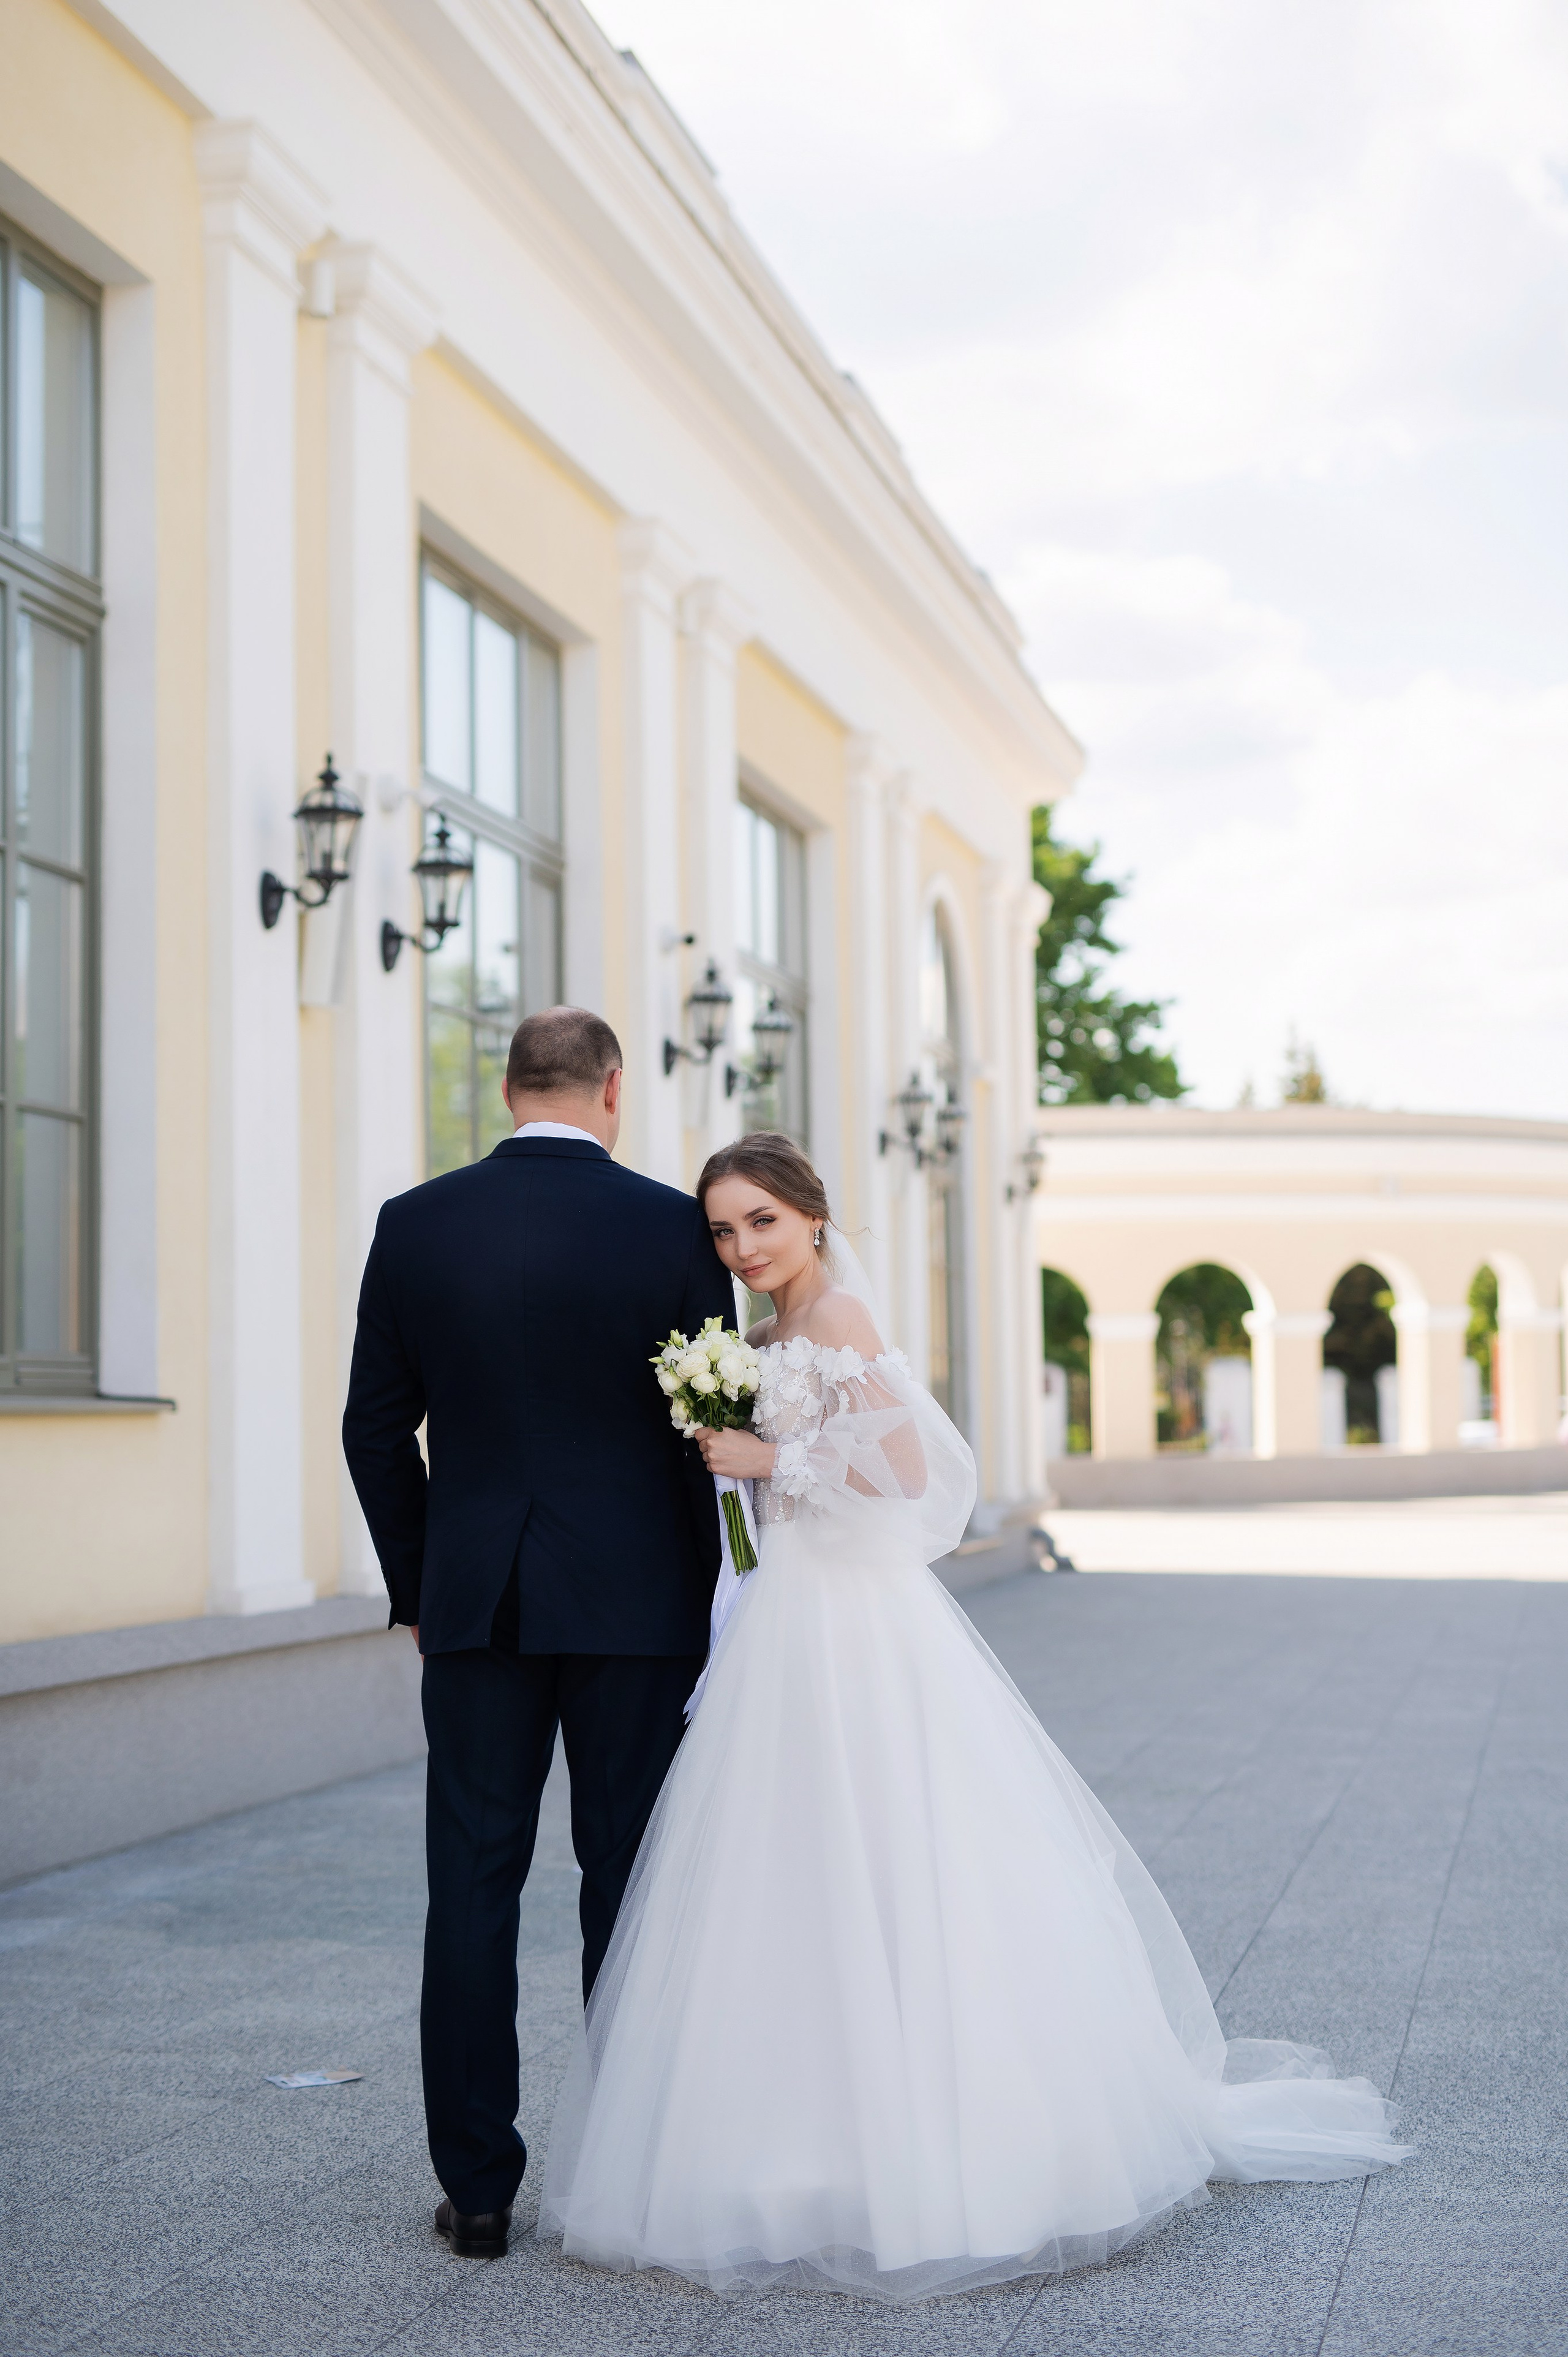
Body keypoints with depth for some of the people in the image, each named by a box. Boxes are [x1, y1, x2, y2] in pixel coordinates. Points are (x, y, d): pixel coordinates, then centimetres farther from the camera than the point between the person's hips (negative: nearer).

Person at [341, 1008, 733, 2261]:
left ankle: (477, 2186, 10)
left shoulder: (415, 1224, 0)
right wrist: (706, 1594, 7)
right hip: (634, 1598, -1)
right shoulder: (672, 1227, -7)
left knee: (473, 1886, 7)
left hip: (475, 1602, 2)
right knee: (629, 1885, 7)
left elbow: (377, 1424, 4)